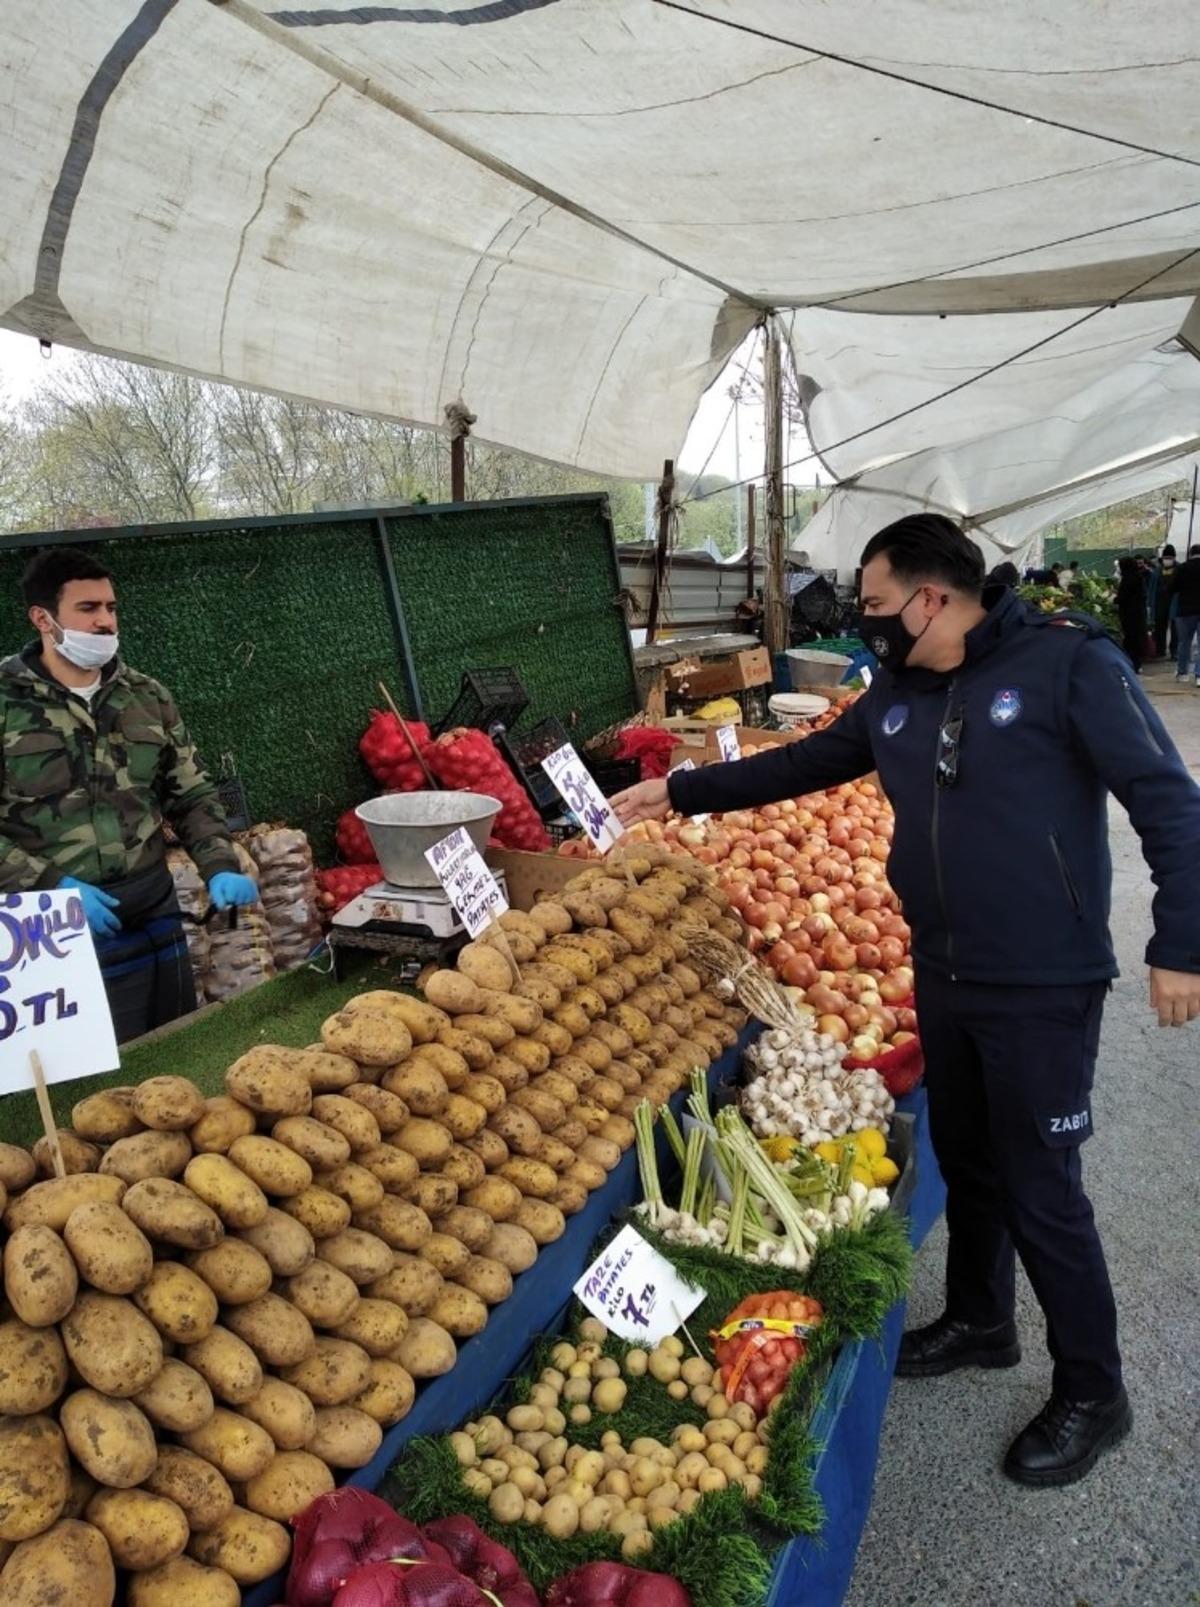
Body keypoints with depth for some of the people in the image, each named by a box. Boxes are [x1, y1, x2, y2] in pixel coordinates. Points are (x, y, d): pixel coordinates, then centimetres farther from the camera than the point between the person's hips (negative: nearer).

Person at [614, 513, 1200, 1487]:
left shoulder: (1067, 663, -14)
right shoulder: (897, 695, 6)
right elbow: (806, 763, 17)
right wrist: (680, 793, 16)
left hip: (1043, 988, -7)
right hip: (942, 978, 7)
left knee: (1041, 1188, 3)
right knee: (966, 1160, 21)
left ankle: (1093, 1394, 25)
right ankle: (979, 1323, 44)